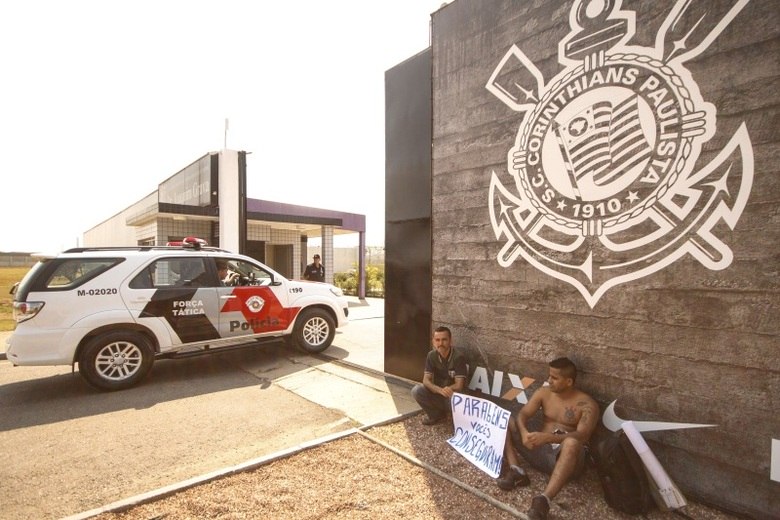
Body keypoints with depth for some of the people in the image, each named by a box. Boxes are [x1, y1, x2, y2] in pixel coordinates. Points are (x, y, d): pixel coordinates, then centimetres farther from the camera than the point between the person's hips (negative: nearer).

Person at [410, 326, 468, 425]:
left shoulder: (458, 357, -21)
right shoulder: (431, 355, -8)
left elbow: (459, 386, -23)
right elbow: (426, 380, -15)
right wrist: (440, 390, -35)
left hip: (453, 394, -4)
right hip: (437, 394, 4)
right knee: (416, 390, -21)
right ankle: (436, 414, 3)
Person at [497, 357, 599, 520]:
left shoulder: (587, 404, -7)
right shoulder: (544, 392, 6)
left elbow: (582, 436, -23)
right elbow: (522, 414, -4)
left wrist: (548, 437, -38)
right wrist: (524, 432, -27)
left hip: (564, 456, -5)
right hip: (540, 450, 5)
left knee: (572, 443, -41)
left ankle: (544, 500, -48)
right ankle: (516, 471, -21)